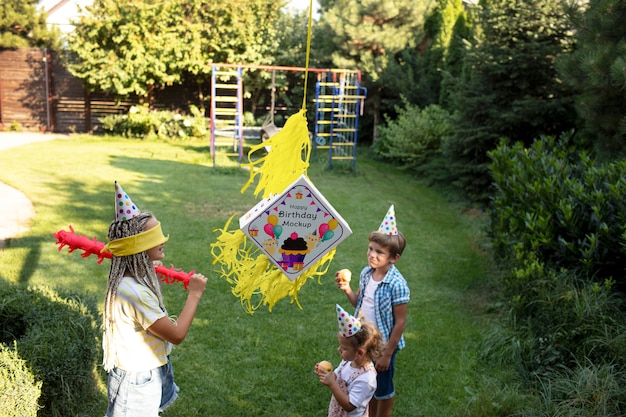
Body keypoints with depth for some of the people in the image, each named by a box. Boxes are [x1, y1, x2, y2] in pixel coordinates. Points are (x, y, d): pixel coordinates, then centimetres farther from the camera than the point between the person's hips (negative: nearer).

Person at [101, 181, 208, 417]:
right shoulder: (134, 292, -33)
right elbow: (177, 334, -29)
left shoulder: (136, 277, -4)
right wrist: (194, 294, -19)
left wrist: (152, 271, 11)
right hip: (137, 381, -9)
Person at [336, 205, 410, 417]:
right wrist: (347, 290, -13)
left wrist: (387, 354, -15)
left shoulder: (397, 284, -26)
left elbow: (400, 322, -19)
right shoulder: (366, 273, -7)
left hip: (383, 345, -6)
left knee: (383, 389, 17)